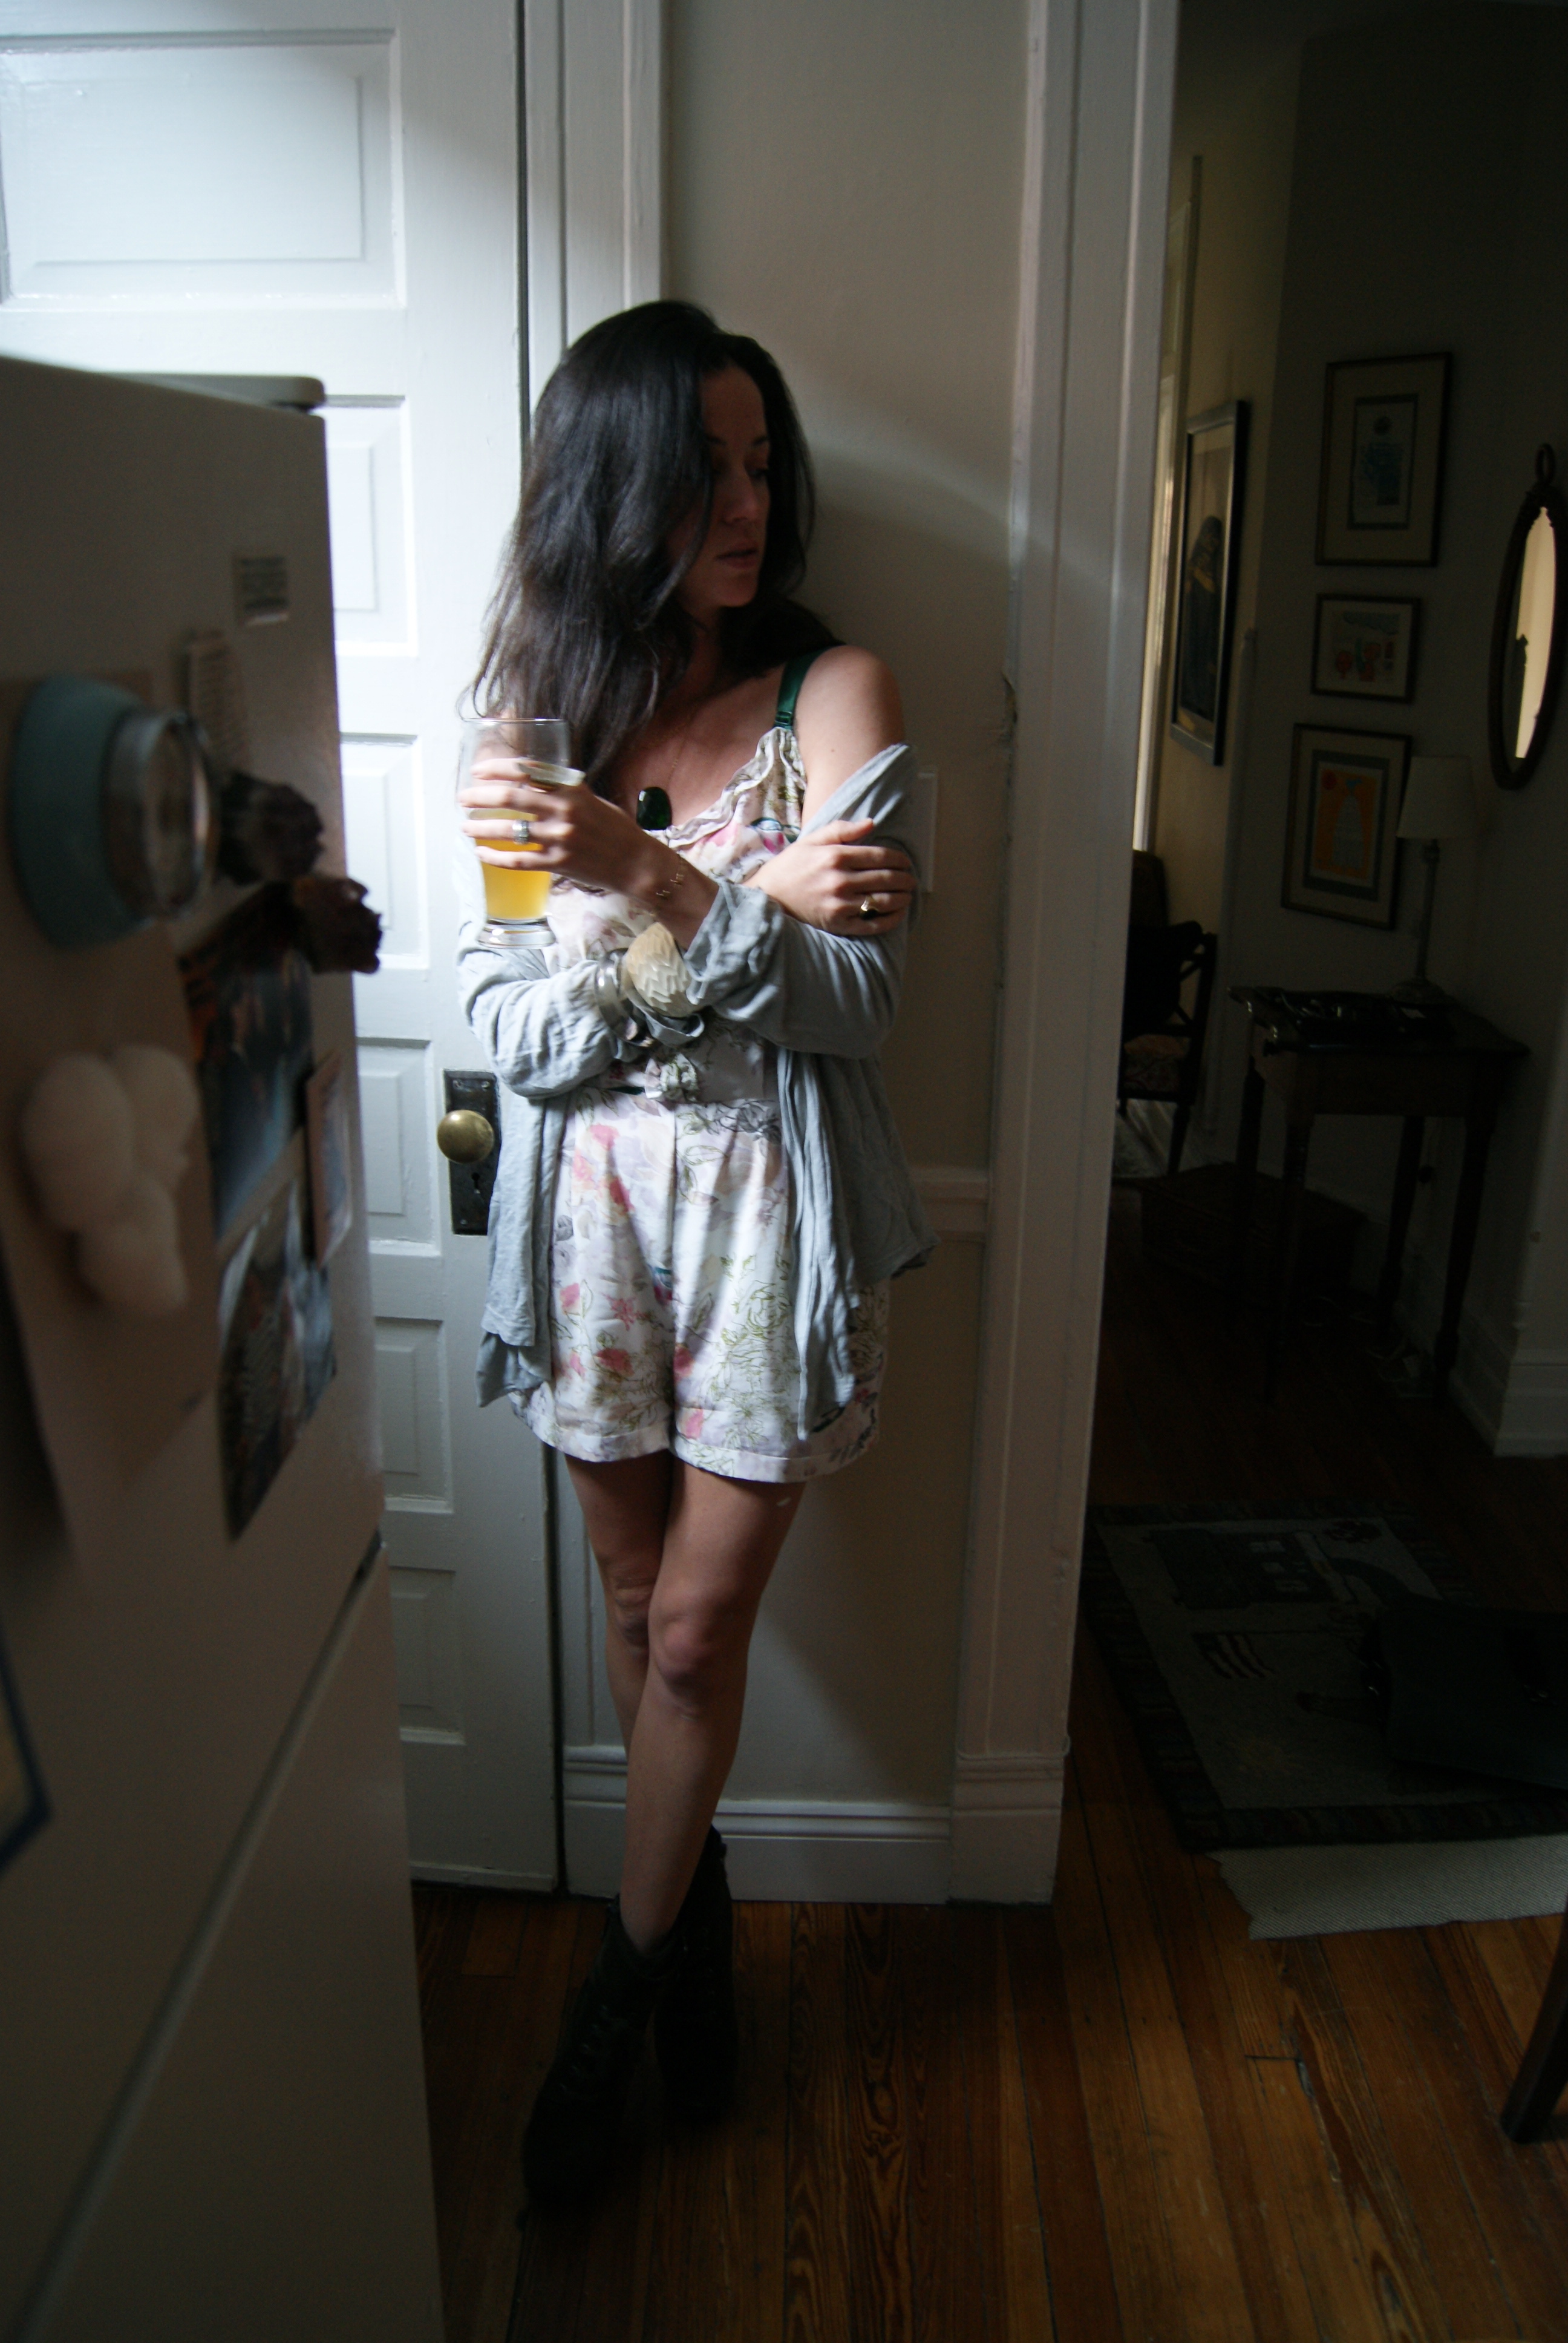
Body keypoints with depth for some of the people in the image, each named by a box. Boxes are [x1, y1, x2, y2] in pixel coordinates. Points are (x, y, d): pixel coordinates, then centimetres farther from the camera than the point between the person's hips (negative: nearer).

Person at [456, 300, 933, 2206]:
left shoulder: (831, 693, -7)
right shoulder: (537, 716, -1)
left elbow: (852, 995, -16)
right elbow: (505, 1029, -9)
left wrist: (653, 877, -30)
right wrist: (746, 910, -21)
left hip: (766, 1210, -2)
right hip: (592, 1207, 3)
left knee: (697, 1629, 7)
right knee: (640, 1606, 16)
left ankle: (622, 1985, 30)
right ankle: (694, 1892, 41)